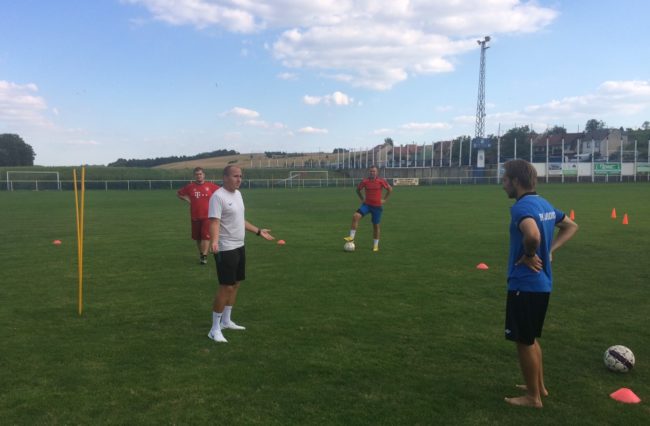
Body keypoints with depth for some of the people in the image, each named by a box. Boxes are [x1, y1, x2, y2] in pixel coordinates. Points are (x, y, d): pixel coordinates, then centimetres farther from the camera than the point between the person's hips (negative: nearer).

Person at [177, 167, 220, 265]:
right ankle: (201, 254, 27)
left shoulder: (210, 186, -3)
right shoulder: (190, 186, 2)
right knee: (197, 237, 11)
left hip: (207, 216, -2)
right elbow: (178, 193, 15)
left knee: (206, 236, -11)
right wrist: (187, 199, 3)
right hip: (195, 216, 2)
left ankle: (204, 256, -7)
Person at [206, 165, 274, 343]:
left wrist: (258, 231, 26)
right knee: (226, 287, -7)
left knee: (235, 284, 15)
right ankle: (215, 329, 4)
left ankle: (226, 321, 29)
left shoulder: (237, 193, 11)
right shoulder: (218, 196, -17)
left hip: (239, 247, 9)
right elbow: (214, 222, -26)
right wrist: (214, 241, -44)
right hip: (226, 249, -9)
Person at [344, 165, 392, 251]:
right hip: (367, 204, 1)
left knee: (376, 225, 7)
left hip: (377, 206, -1)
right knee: (355, 216, -22)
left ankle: (376, 245, 21)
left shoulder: (381, 181, -7)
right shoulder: (365, 181, -3)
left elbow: (390, 189, 4)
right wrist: (362, 199, 5)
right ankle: (351, 236, -18)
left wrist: (384, 199, -1)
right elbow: (358, 190, 13)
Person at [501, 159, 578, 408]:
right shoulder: (545, 204, 9)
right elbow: (571, 226, 23)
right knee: (531, 339, 23)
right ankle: (539, 387, 35)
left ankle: (533, 397, 18)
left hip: (525, 285, -9)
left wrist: (529, 256, -20)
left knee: (524, 342, 5)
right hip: (542, 283, 9)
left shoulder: (521, 206, -20)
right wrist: (549, 251, 11)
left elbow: (533, 235, -40)